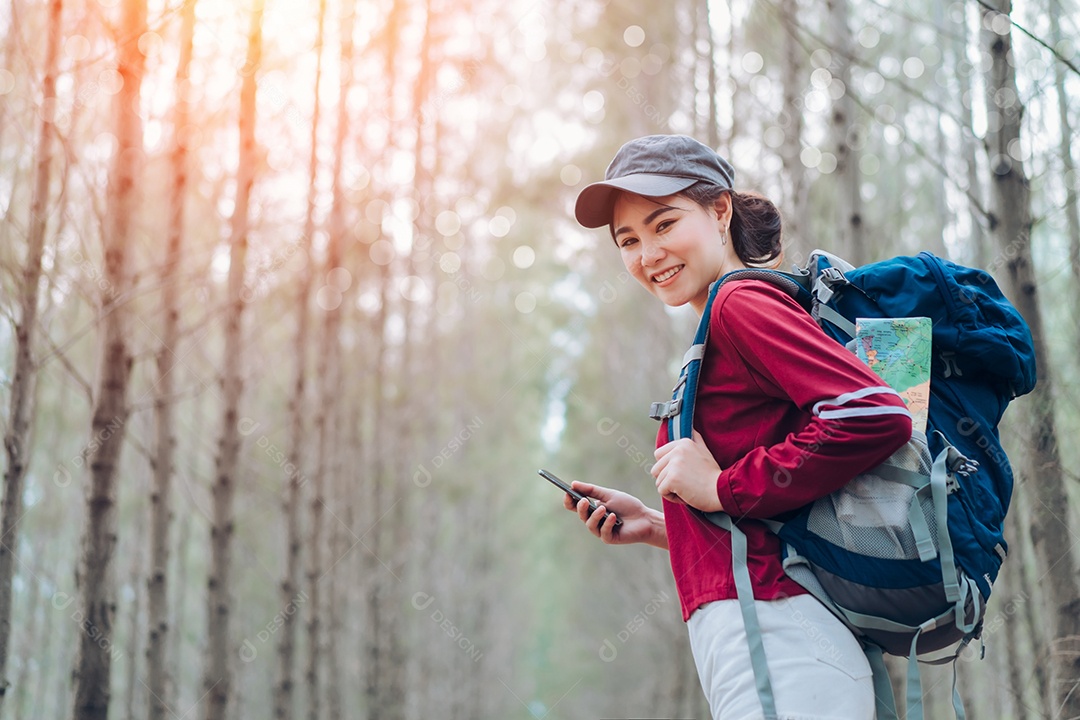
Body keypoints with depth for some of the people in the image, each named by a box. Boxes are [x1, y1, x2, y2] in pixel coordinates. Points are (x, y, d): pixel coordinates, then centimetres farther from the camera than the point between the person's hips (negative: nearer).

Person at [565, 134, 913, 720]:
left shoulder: (741, 303, -7)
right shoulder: (720, 335, 21)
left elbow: (878, 417, -22)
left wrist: (721, 488, -15)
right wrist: (654, 525, 15)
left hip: (777, 642, -10)